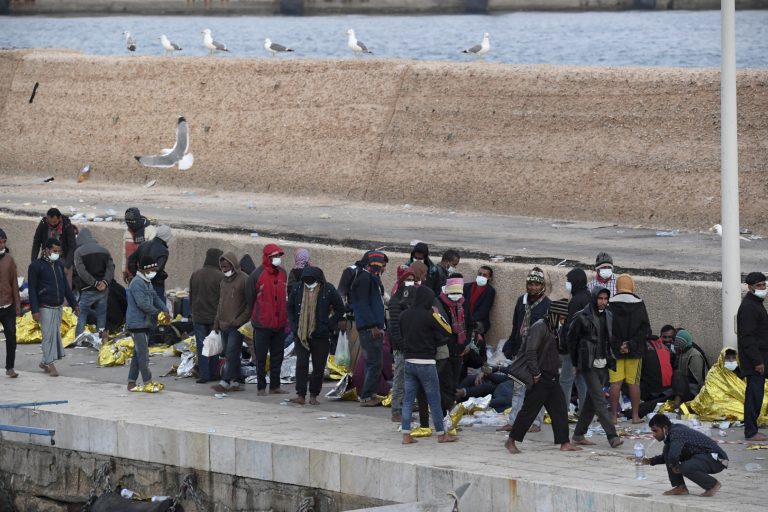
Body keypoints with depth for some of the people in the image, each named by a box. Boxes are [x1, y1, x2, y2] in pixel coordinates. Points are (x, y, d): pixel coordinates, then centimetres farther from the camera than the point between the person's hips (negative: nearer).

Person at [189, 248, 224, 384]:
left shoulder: (195, 275, 6)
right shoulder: (220, 277, -12)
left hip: (198, 316, 4)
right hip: (215, 316, -3)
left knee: (201, 346, 4)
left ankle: (203, 375, 0)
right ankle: (213, 374, 11)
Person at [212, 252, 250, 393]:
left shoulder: (243, 280, -9)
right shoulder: (223, 281, 16)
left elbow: (250, 304, -11)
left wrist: (240, 320, -16)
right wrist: (217, 322, 19)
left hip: (236, 326, -8)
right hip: (224, 325, 8)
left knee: (232, 354, -10)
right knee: (230, 355, 9)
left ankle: (225, 382, -12)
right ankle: (235, 382, 13)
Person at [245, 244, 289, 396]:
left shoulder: (282, 273, 7)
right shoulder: (257, 275, -11)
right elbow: (250, 298, -5)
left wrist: (285, 317, 13)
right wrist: (254, 316, 1)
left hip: (279, 323, 6)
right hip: (262, 324, -6)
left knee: (278, 355, 10)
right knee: (261, 356, 1)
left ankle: (275, 385, 18)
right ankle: (261, 387, 7)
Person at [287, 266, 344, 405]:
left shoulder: (328, 290, -5)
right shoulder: (297, 289, 2)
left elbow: (340, 309, 3)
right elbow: (290, 308, 15)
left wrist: (329, 325, -5)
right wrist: (294, 326, 3)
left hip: (321, 336, -1)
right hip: (301, 335, 1)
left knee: (319, 367, 2)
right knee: (301, 364, -6)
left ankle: (314, 395, 13)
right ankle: (300, 395, -7)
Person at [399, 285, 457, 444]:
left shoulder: (404, 316, 4)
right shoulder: (428, 316, -14)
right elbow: (448, 330, -8)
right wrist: (438, 315, 6)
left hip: (409, 362, 5)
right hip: (426, 364, -5)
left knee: (408, 399, 7)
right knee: (434, 400, 5)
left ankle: (406, 435, 3)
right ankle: (442, 434, 13)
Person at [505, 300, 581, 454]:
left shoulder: (553, 329, 15)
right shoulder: (539, 327, -15)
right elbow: (530, 352, -22)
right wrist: (536, 374, -21)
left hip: (551, 377, 9)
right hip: (540, 378, -9)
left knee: (560, 409, 5)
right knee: (529, 410, -3)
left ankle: (564, 443, 7)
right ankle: (511, 441, 7)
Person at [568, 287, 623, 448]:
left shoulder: (609, 317, 10)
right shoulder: (582, 317, -6)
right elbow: (572, 339, 0)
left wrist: (611, 359, 7)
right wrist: (576, 363, 1)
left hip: (603, 365, 6)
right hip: (589, 365, -6)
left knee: (591, 400, 10)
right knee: (600, 400, -11)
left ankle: (579, 434, 19)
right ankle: (612, 436, -16)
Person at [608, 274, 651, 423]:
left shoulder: (610, 304, -4)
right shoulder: (639, 304, -3)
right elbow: (646, 329, -5)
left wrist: (615, 346, -4)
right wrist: (631, 344, -6)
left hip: (615, 350, 0)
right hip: (635, 351, 0)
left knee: (616, 383, 2)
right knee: (634, 383, 5)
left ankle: (614, 415, 4)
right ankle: (635, 415, 7)